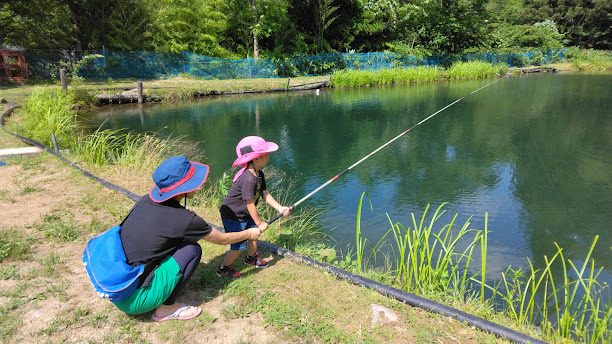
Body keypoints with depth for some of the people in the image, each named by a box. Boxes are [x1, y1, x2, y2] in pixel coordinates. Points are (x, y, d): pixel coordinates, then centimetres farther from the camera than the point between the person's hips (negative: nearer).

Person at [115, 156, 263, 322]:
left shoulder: (145, 201, 0)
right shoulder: (184, 220, -18)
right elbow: (222, 239, 0)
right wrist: (250, 234, 18)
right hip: (132, 300, -7)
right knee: (192, 250, -5)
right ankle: (165, 309, 4)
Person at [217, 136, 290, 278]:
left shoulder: (259, 174, -2)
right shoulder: (248, 179, -33)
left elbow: (265, 194, 5)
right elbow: (250, 204, -27)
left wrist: (280, 208, -3)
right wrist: (260, 223, -16)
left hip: (244, 214, 10)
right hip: (232, 216, -10)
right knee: (240, 245, -1)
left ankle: (251, 258, 45)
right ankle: (224, 268, 22)